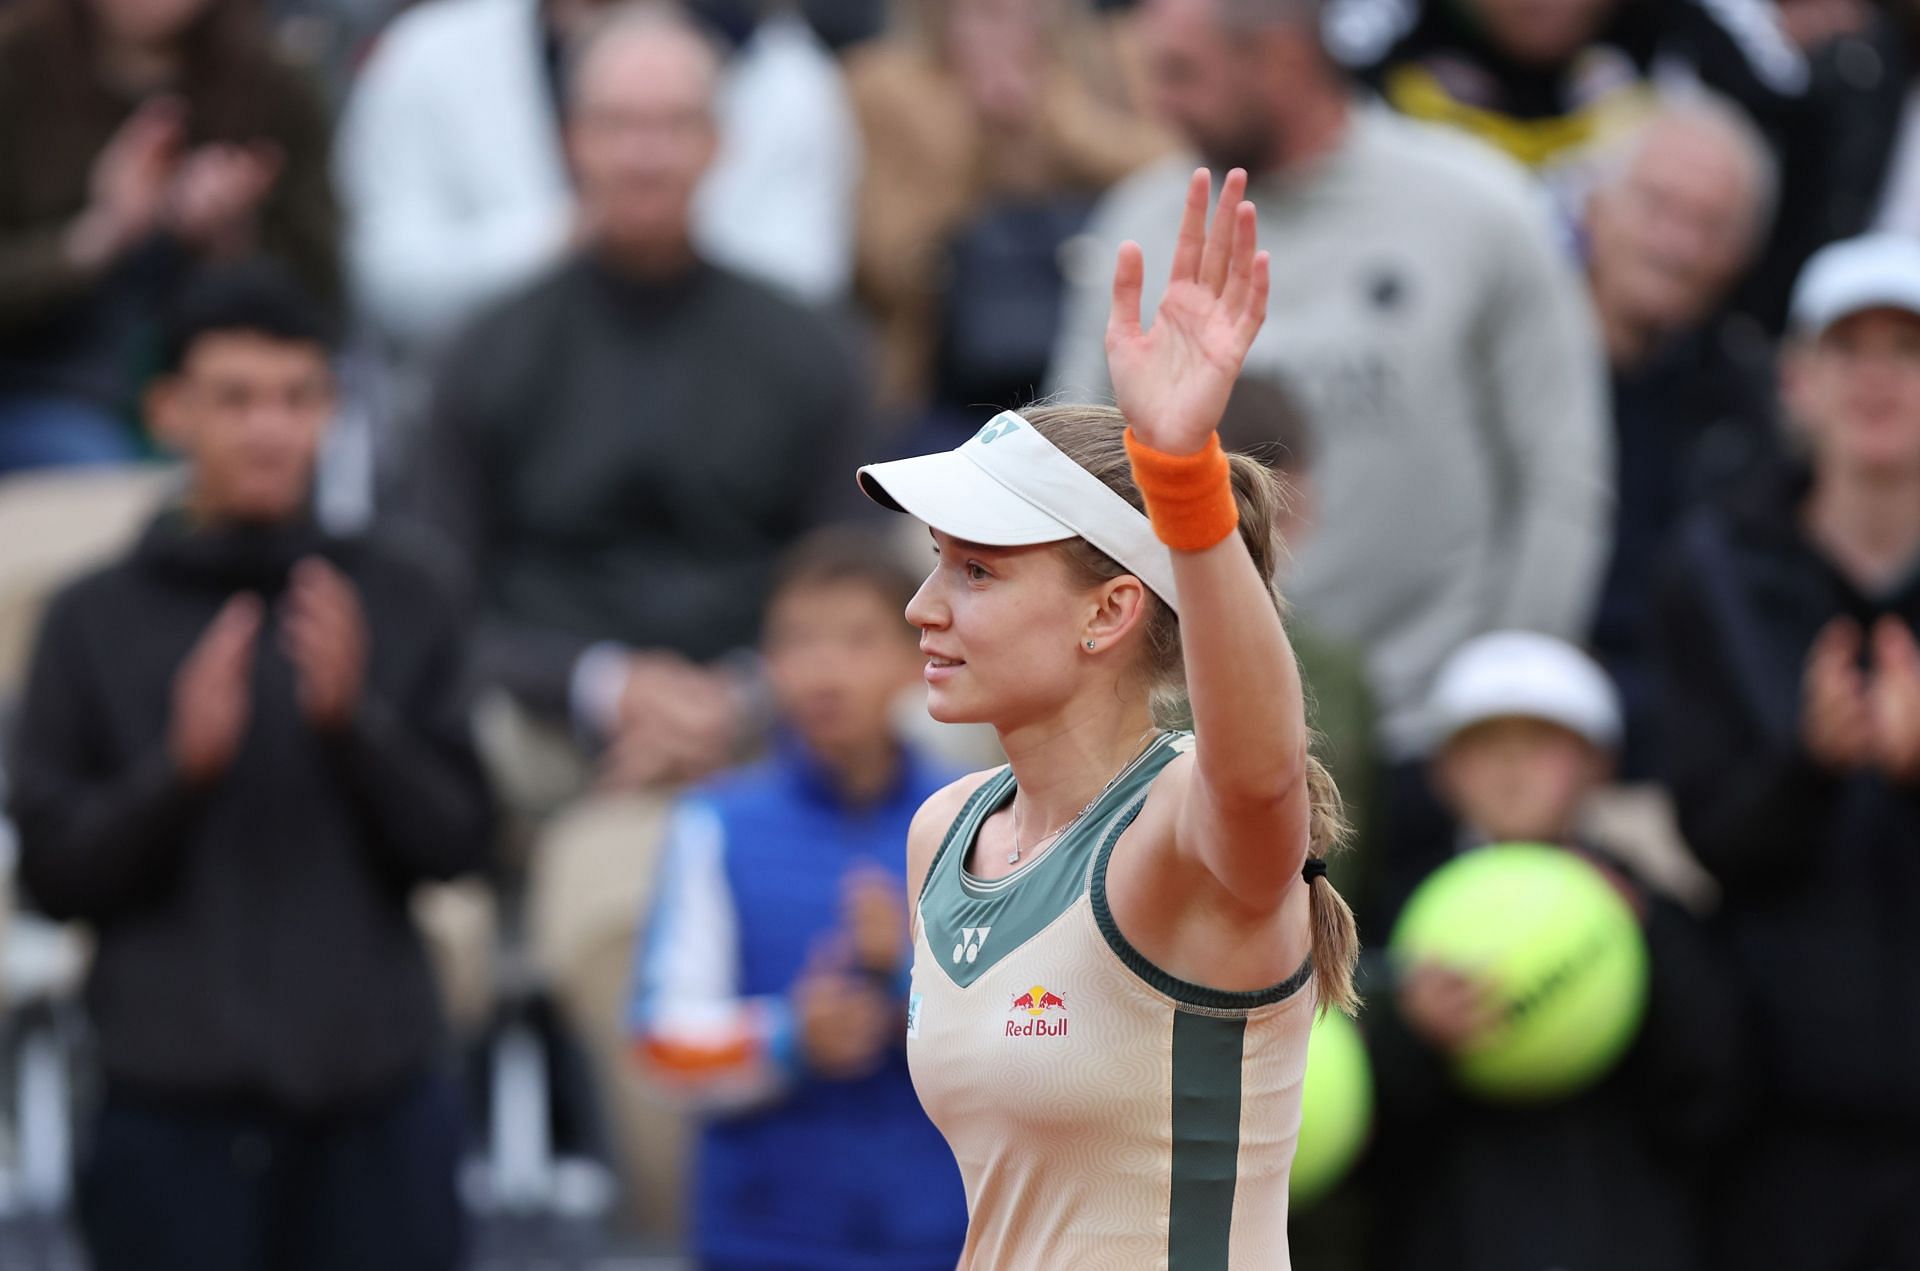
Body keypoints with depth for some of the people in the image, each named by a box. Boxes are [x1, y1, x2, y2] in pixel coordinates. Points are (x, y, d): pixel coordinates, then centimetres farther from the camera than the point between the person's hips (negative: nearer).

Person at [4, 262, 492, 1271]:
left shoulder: (397, 602, 6)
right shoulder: (97, 622, 3)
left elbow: (453, 839, 2)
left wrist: (353, 718, -14)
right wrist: (182, 764, -16)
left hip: (375, 1094, 1)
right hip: (174, 1105, -1)